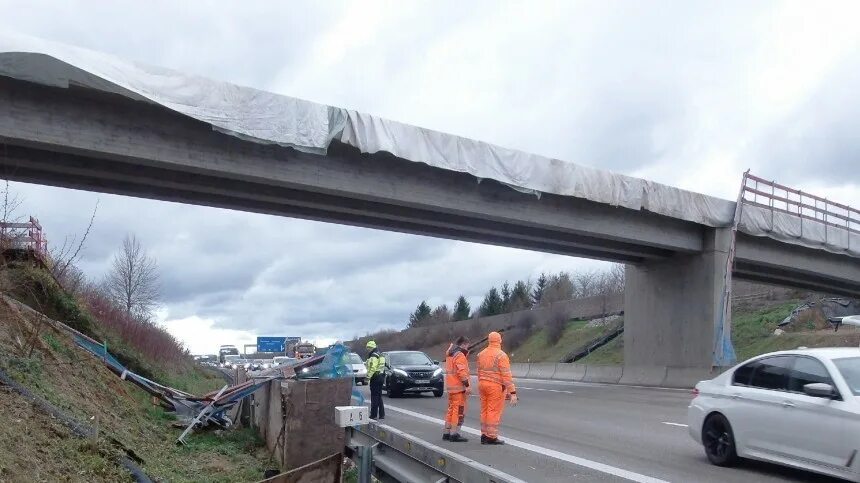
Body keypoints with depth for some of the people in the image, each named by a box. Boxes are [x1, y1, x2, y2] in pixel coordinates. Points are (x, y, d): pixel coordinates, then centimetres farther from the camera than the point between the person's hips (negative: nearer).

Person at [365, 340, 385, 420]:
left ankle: (373, 415, -7)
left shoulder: (374, 356, -13)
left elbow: (373, 368, -22)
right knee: (379, 396, 15)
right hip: (380, 376, 10)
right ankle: (382, 415, 18)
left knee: (374, 396, -8)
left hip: (375, 377, -10)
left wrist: (368, 376, -20)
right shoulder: (379, 355, 20)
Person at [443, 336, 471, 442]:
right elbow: (462, 372, -22)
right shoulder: (460, 355, -14)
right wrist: (467, 385, -22)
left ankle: (446, 433, 20)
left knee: (451, 410, 16)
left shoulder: (450, 354, 16)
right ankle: (454, 434, -6)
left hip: (451, 387, 10)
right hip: (459, 387, -10)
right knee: (459, 411, -6)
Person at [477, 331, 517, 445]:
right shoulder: (501, 355, -13)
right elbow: (506, 375, -17)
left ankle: (484, 435, 18)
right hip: (496, 386, -7)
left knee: (485, 411, 13)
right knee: (494, 412, -2)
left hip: (483, 384, 7)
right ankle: (492, 437, 1)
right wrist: (512, 392, -16)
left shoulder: (481, 354, 8)